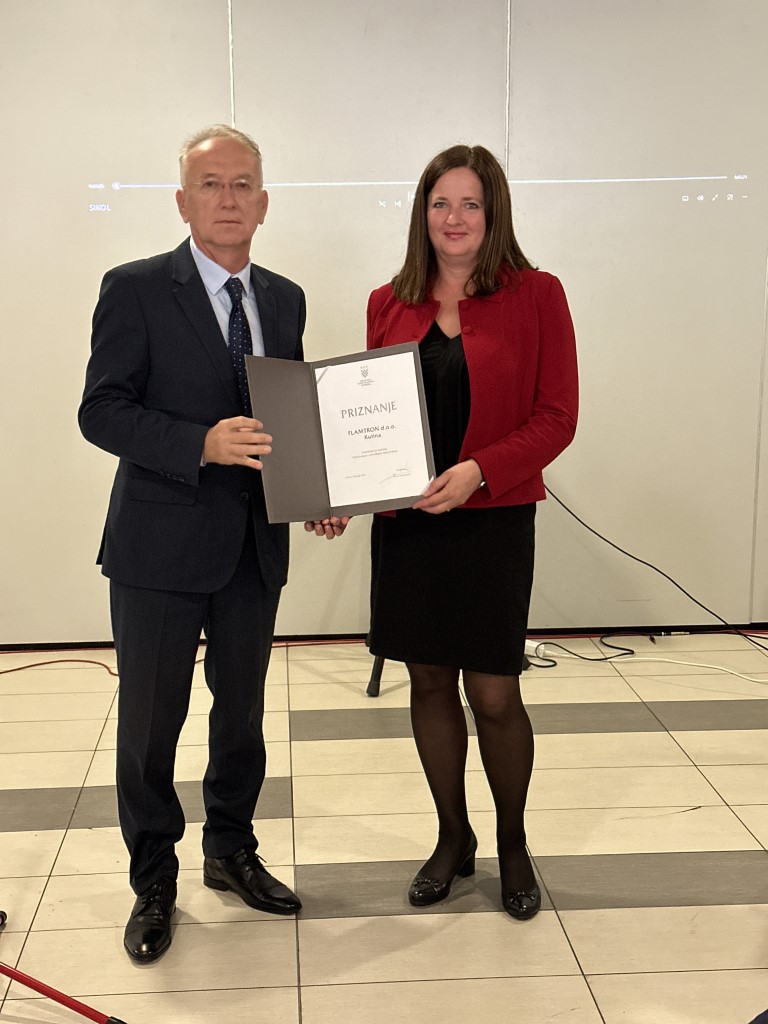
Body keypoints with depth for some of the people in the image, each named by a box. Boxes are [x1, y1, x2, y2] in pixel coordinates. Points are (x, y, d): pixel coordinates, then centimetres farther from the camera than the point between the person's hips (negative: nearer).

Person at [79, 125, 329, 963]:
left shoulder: (284, 299, 9)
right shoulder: (136, 289, -7)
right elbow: (101, 412, -13)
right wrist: (202, 444, -26)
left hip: (254, 546, 5)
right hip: (161, 545, -5)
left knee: (242, 709, 18)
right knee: (151, 720, 6)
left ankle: (231, 853, 39)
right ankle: (153, 884, 26)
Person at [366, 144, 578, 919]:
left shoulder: (535, 297, -4)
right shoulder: (389, 304, 7)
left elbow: (556, 418, -7)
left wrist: (478, 470, -21)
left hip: (493, 522, -3)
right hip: (405, 522, 4)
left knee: (493, 695, 1)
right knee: (429, 682, 12)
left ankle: (512, 843, 26)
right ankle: (452, 837, 31)